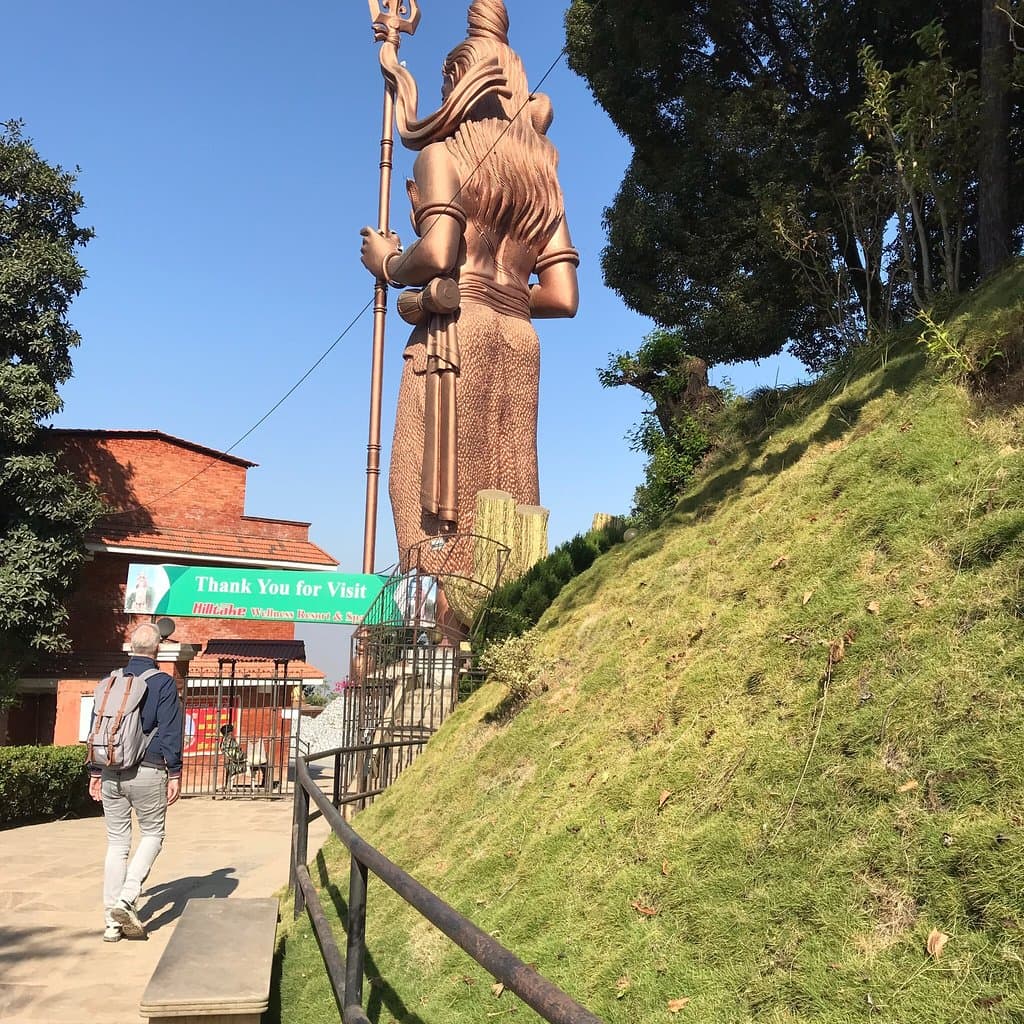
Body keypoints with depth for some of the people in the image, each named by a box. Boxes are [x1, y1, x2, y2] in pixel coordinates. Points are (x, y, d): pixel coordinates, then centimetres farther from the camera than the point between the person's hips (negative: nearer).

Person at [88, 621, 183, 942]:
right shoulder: (163, 683, -6)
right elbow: (170, 733, -8)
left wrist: (95, 772, 18)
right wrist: (175, 774, -4)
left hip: (111, 773, 5)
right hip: (147, 772, -4)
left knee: (116, 842, 10)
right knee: (152, 834, 12)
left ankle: (112, 922, 11)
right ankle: (126, 898, -6)